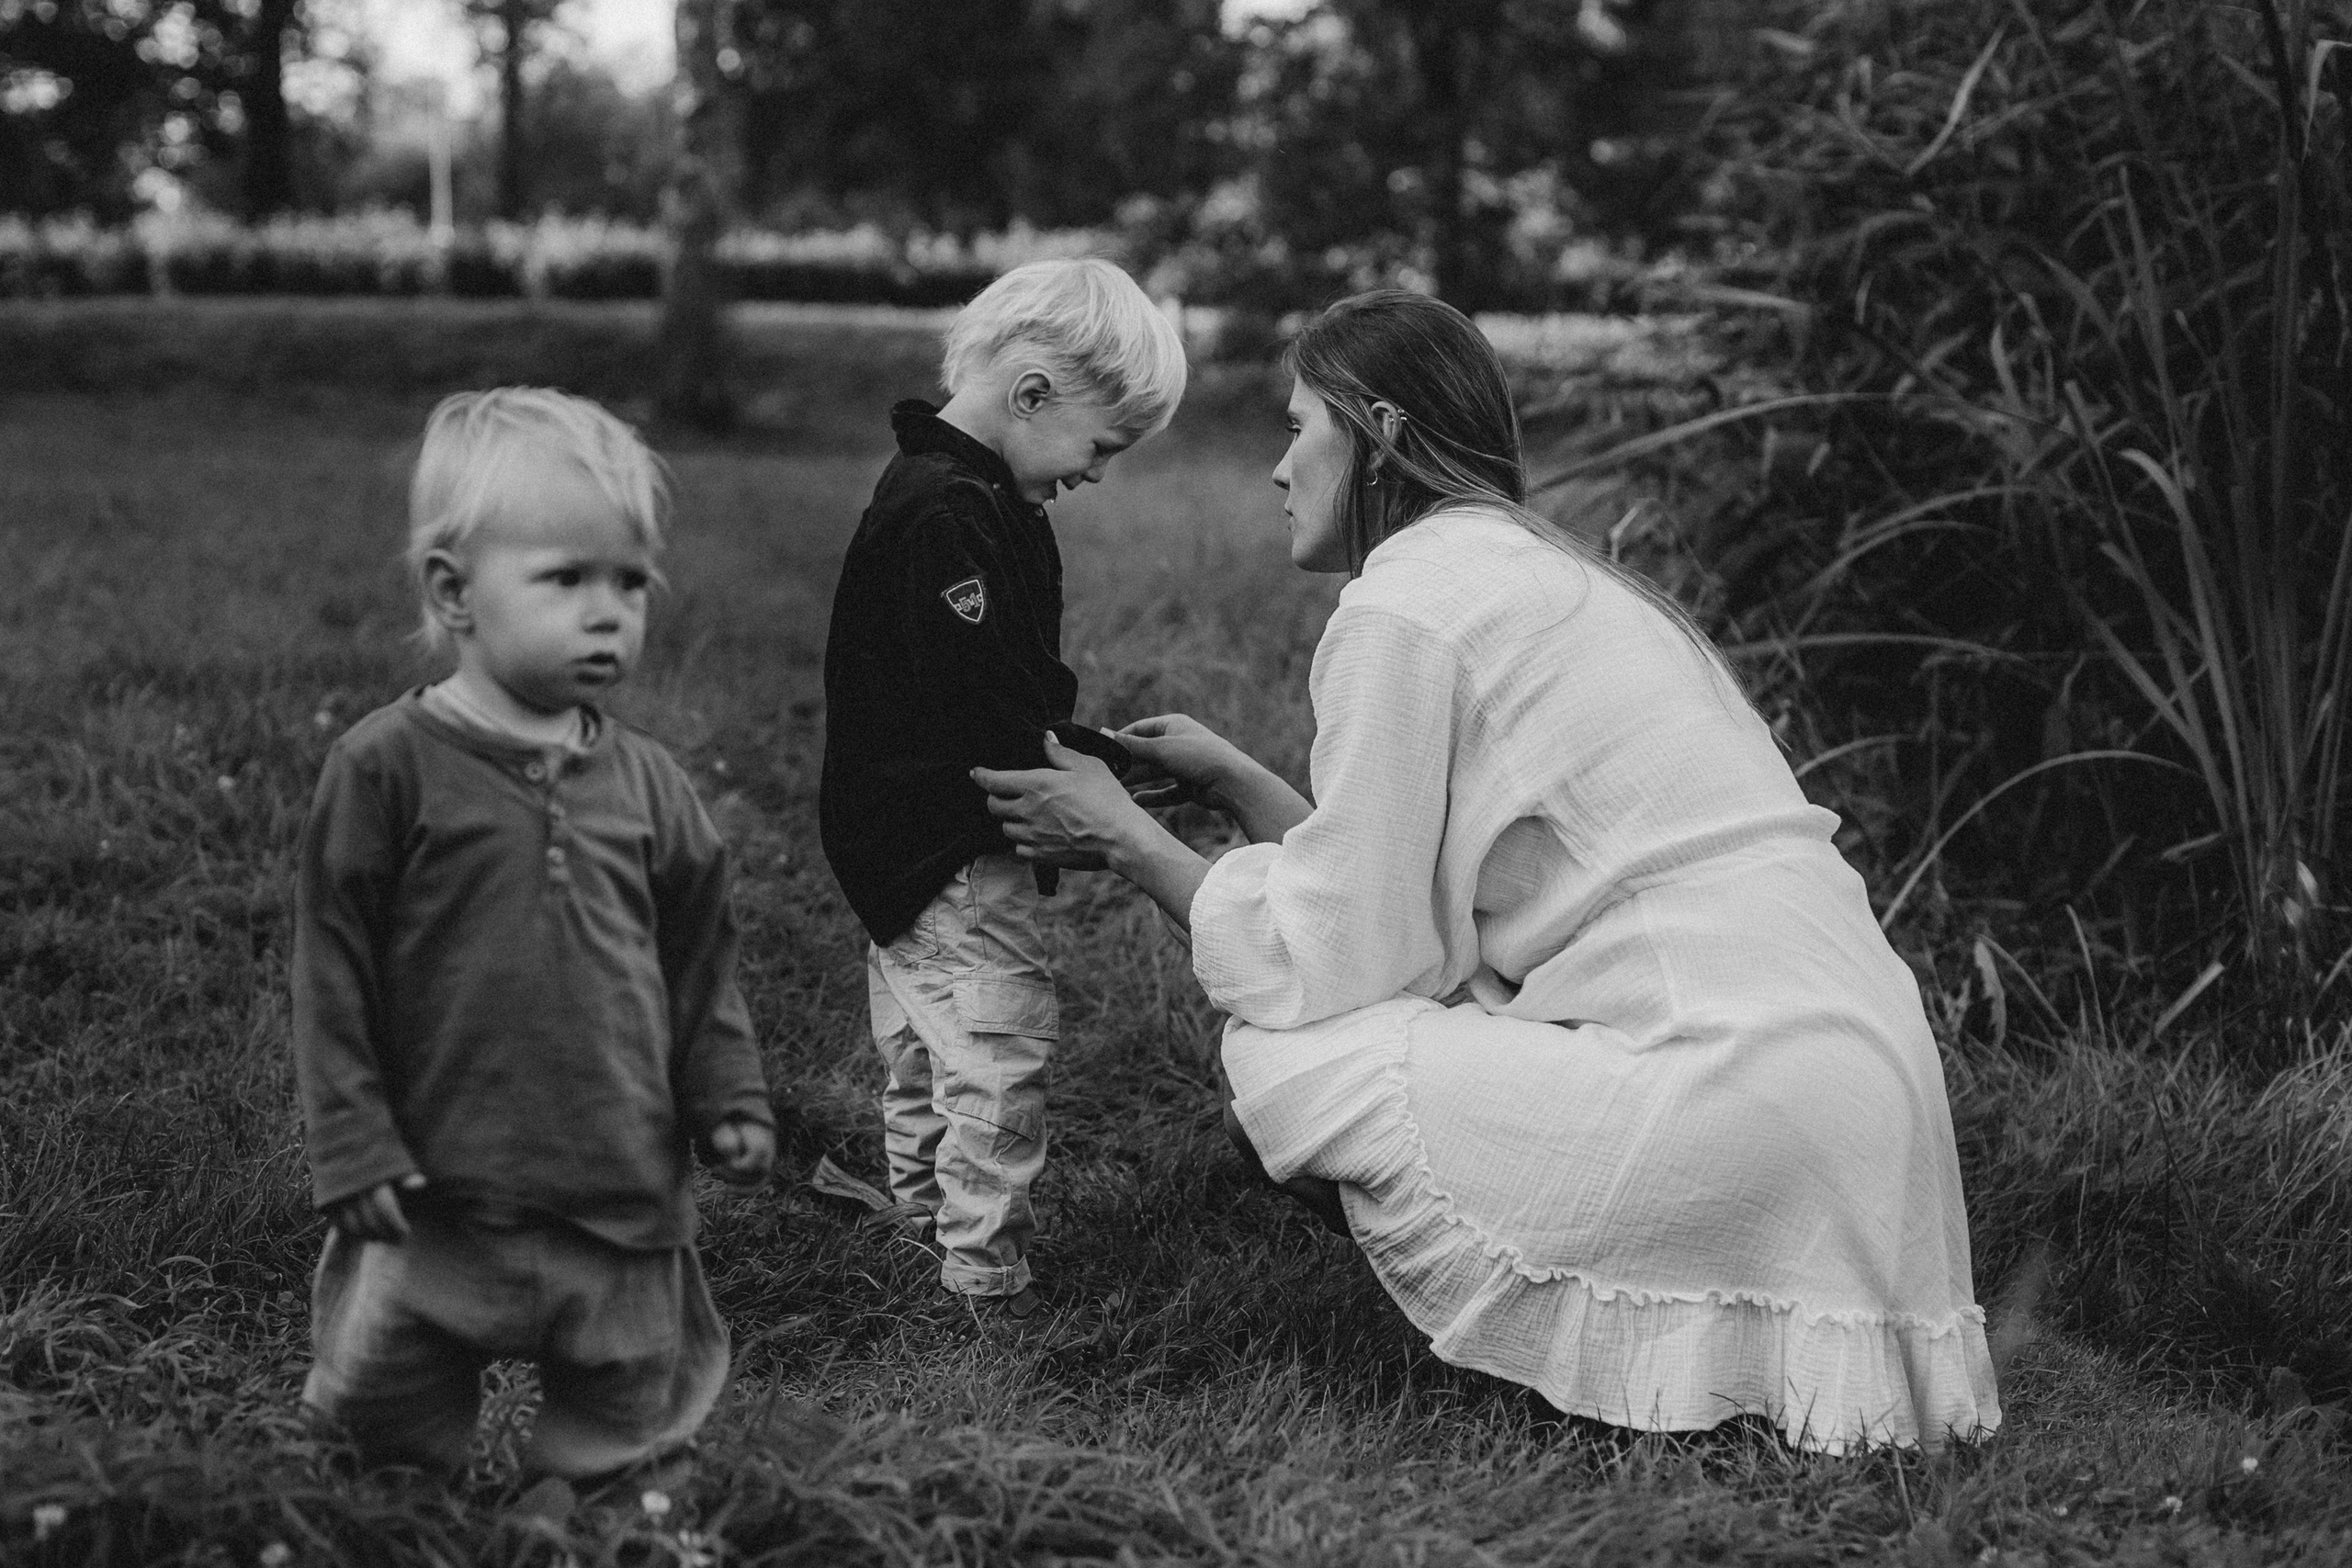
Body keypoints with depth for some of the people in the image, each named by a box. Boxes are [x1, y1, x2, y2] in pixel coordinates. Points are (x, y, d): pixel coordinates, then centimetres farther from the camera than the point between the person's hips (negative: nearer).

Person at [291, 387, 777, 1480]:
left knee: (620, 1437, 13)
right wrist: (352, 1144, -9)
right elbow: (332, 968, -7)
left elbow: (698, 958, 13)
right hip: (438, 1199, -3)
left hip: (624, 1198, 4)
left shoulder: (644, 782, 4)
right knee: (385, 1429, 7)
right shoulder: (386, 768, -9)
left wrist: (729, 1100, 7)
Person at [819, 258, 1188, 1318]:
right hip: (947, 848, -11)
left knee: (925, 1033, 23)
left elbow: (1018, 678, 18)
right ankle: (985, 1271, 0)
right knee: (1000, 1041, -7)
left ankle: (924, 1206, 38)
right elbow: (991, 707, -27)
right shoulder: (947, 517, -23)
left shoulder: (968, 495, 11)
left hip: (901, 835, 11)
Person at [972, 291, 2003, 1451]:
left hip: (1732, 1085, -9)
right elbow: (1411, 905, 19)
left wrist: (1127, 842, 7)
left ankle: (1613, 1349, 1)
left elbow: (1340, 956, -6)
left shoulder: (1402, 607, -7)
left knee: (1280, 1056, -4)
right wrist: (1233, 784, 26)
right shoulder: (1536, 568, 21)